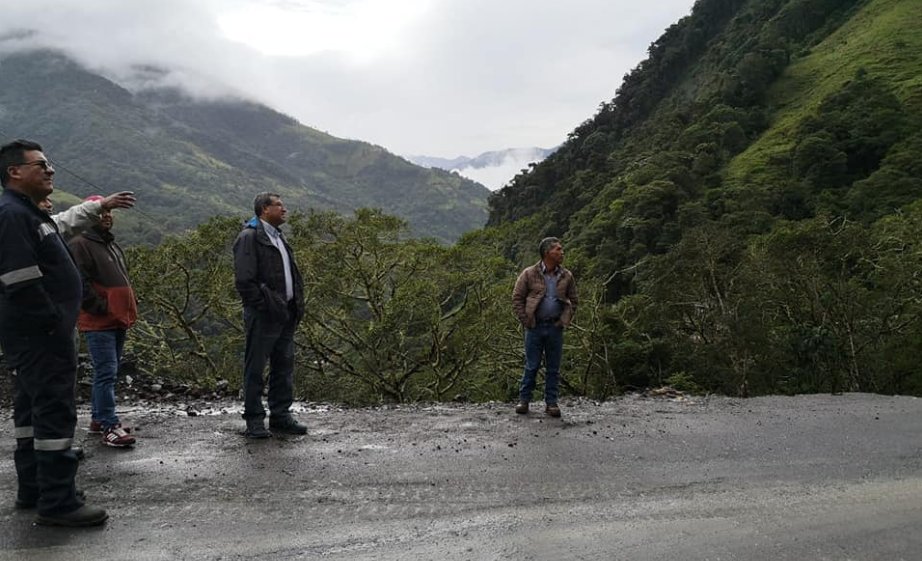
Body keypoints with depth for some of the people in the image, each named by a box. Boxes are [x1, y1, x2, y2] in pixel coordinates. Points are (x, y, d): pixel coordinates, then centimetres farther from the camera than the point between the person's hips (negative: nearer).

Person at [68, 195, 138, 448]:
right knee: (106, 373, -11)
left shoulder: (112, 244, 20)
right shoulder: (80, 244, -9)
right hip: (99, 323, -9)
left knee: (108, 372, 15)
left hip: (119, 320, 9)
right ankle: (110, 427, -9)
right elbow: (80, 283, -18)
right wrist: (100, 308, -17)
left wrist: (130, 306, 17)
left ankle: (98, 417, 26)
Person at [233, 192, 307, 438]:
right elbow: (244, 280, -16)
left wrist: (296, 304, 14)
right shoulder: (249, 237, -9)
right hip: (262, 316, -9)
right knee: (255, 369, 1)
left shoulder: (278, 237, 20)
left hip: (285, 315, 9)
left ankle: (281, 416, 23)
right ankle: (254, 420, 9)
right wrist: (264, 306, -17)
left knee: (284, 367, 13)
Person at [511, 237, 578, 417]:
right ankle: (524, 400, 15)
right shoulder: (529, 274, -3)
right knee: (531, 366, 3)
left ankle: (551, 402, 16)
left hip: (555, 328, 3)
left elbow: (573, 300, 15)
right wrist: (525, 320, -5)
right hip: (535, 327, -2)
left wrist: (565, 320, 4)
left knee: (553, 368, 7)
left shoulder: (566, 276, 6)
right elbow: (517, 298, 1)